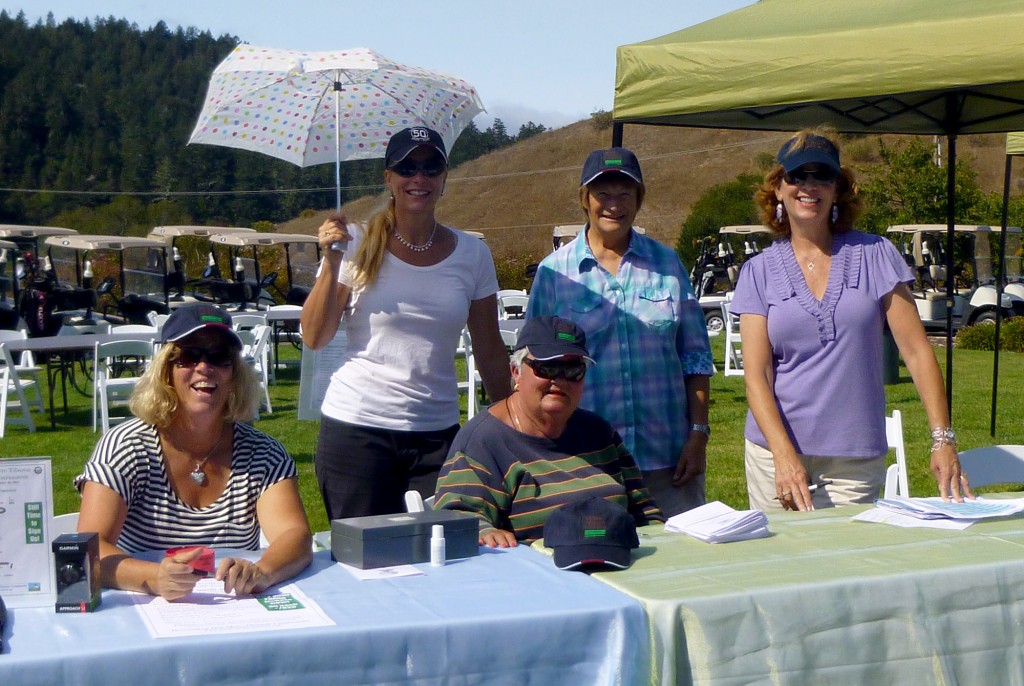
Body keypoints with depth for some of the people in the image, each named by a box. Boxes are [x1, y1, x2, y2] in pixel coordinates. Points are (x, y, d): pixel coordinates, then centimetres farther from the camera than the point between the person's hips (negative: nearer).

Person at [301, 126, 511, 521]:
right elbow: (314, 339, -4)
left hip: (437, 433, 2)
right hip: (356, 428, -2)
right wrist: (333, 262, -14)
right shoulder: (358, 244, -2)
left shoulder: (473, 255, 5)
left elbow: (489, 351, 10)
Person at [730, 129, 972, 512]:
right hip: (775, 451, 0)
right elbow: (756, 375, -3)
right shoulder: (759, 272, 4)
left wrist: (943, 439, -8)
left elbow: (917, 352, 0)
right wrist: (784, 455, -17)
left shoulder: (875, 256, 3)